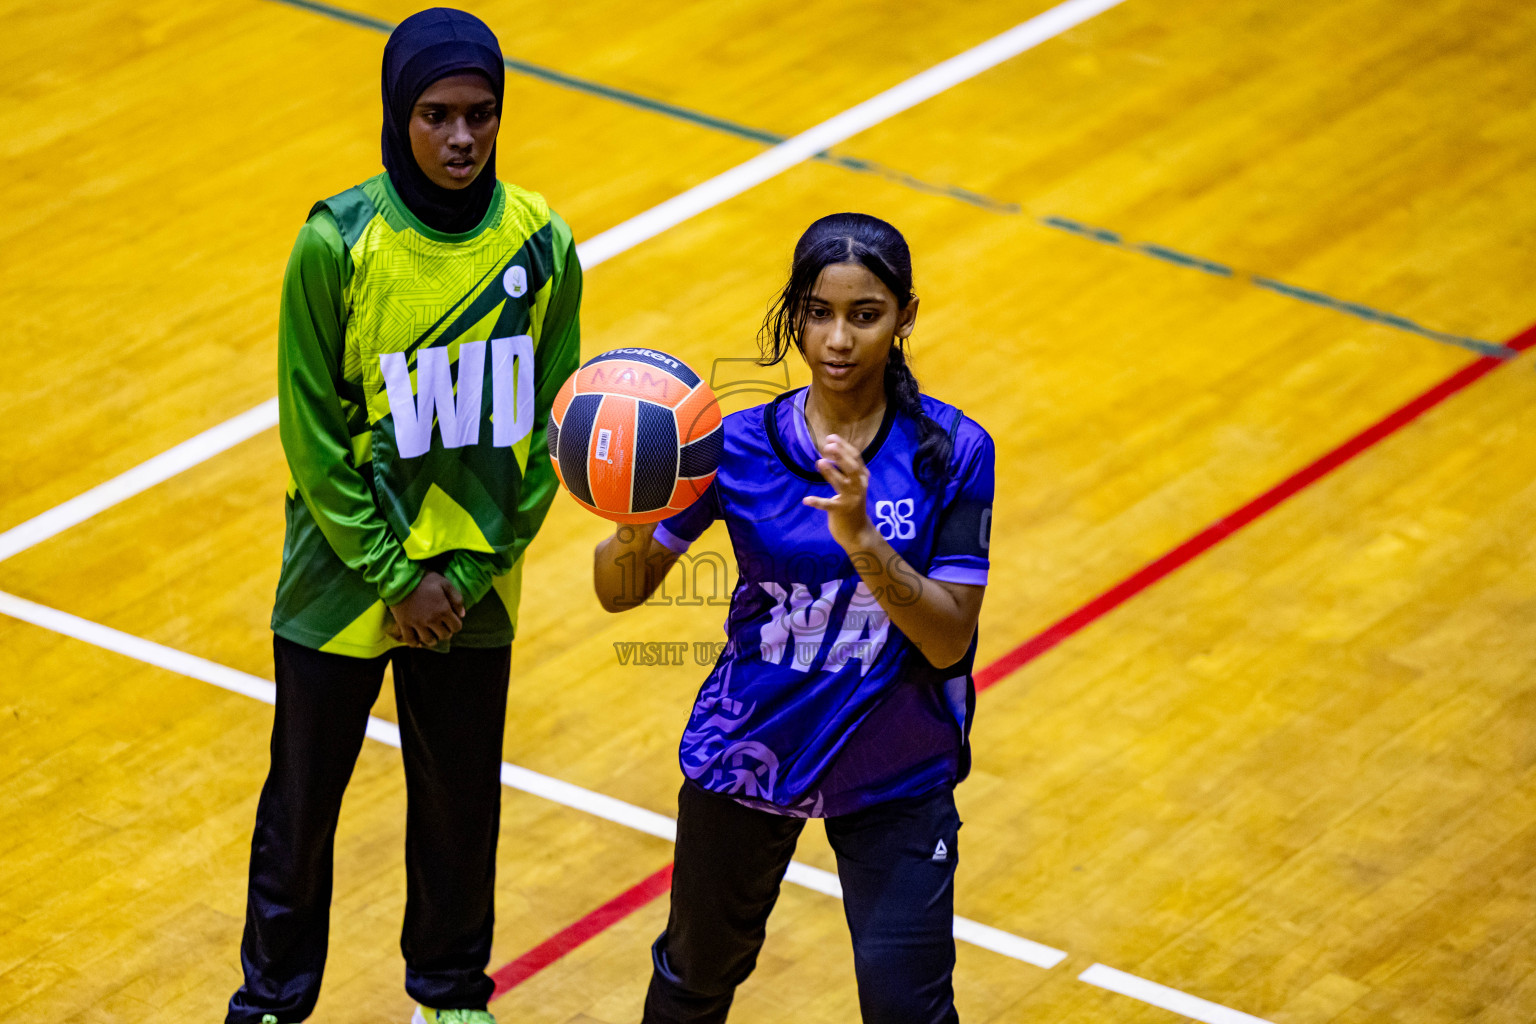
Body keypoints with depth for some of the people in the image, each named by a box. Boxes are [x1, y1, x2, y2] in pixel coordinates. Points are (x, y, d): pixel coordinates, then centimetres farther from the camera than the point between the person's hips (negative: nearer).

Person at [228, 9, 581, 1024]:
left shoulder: (542, 247, -10)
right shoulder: (338, 244, -16)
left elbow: (548, 427, -2)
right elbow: (312, 432, -11)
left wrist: (470, 570, -8)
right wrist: (395, 577, -11)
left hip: (473, 587, 2)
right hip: (344, 582, -2)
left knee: (464, 798, 16)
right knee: (302, 800, 12)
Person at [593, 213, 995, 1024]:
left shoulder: (951, 453, -14)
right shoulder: (738, 445, -12)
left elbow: (949, 641, -18)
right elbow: (619, 591, -7)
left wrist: (863, 543, -34)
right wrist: (632, 533, -30)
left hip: (896, 774, -1)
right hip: (748, 760, 2)